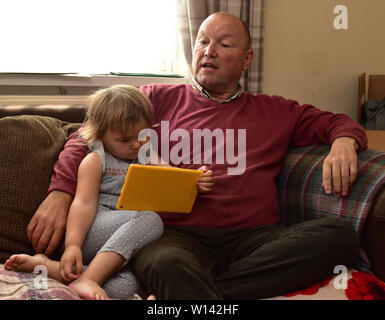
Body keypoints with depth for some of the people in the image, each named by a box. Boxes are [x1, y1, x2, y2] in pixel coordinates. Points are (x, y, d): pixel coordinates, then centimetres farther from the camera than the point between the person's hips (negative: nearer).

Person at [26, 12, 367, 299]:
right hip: (179, 235, -4)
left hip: (255, 237, 5)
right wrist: (60, 193, -4)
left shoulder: (274, 112, 25)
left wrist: (344, 142, 2)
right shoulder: (158, 99, 20)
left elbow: (339, 123, 29)